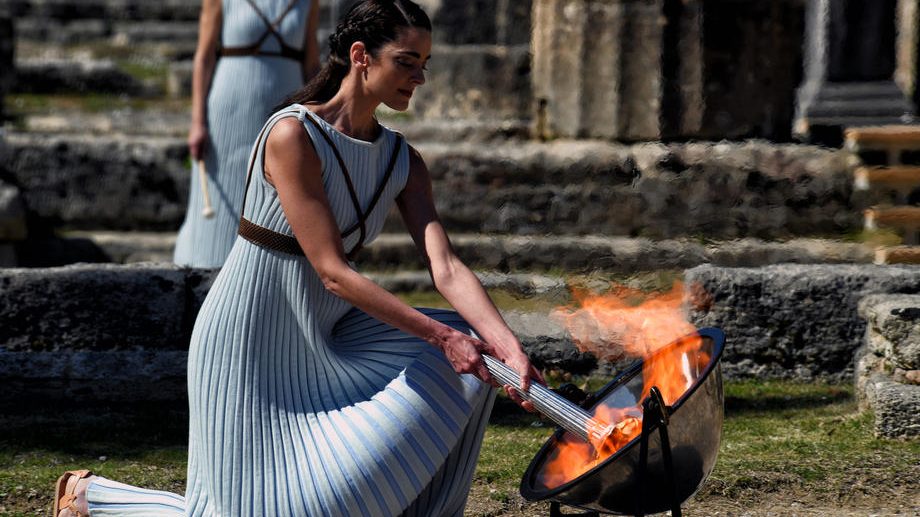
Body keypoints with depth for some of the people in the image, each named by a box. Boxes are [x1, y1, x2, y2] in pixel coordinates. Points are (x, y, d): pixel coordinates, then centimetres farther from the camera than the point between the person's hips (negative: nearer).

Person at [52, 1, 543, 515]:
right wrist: (439, 334, -29)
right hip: (252, 341, -7)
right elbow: (334, 272, -25)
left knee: (464, 365, -11)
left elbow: (447, 268, -11)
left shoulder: (403, 162, 0)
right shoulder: (292, 136, -22)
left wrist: (509, 347, -27)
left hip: (324, 338, 7)